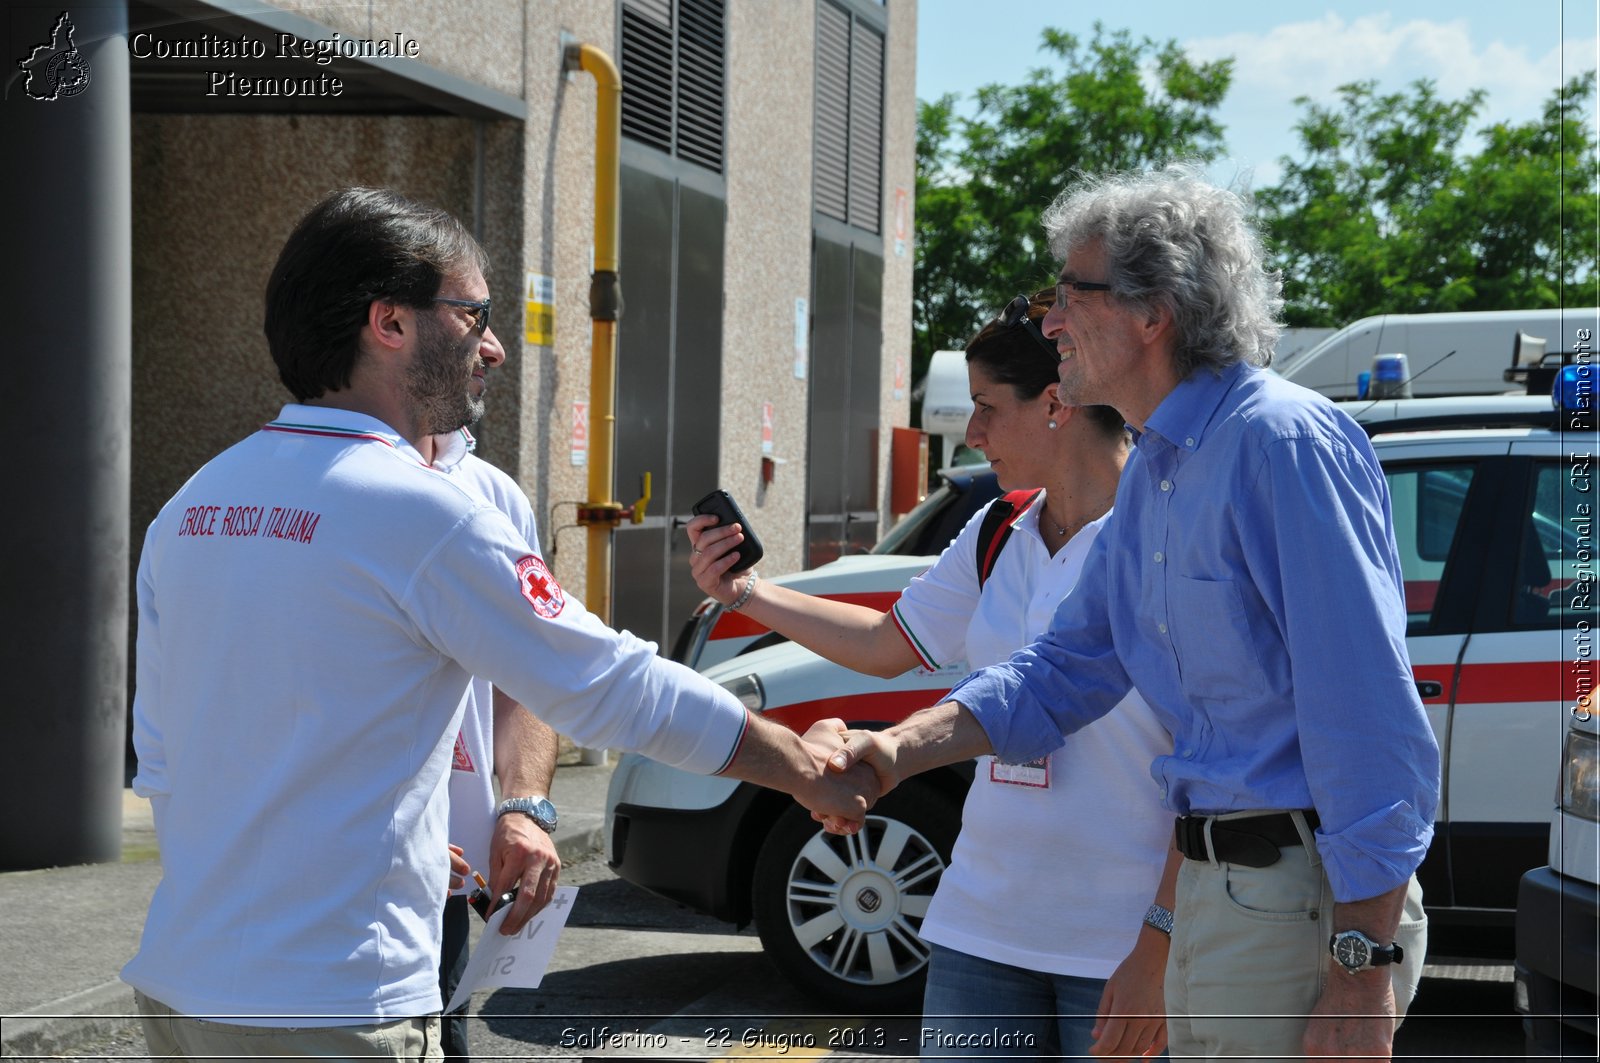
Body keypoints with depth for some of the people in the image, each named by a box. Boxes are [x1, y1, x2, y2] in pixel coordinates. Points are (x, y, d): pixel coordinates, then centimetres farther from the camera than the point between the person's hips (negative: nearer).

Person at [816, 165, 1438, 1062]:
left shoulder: (1283, 441, -17)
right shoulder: (1155, 470, 14)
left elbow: (1369, 711, -22)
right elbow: (1069, 668, 17)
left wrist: (1363, 968, -24)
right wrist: (902, 749, 1)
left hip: (1309, 894, -9)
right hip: (1214, 887, 9)